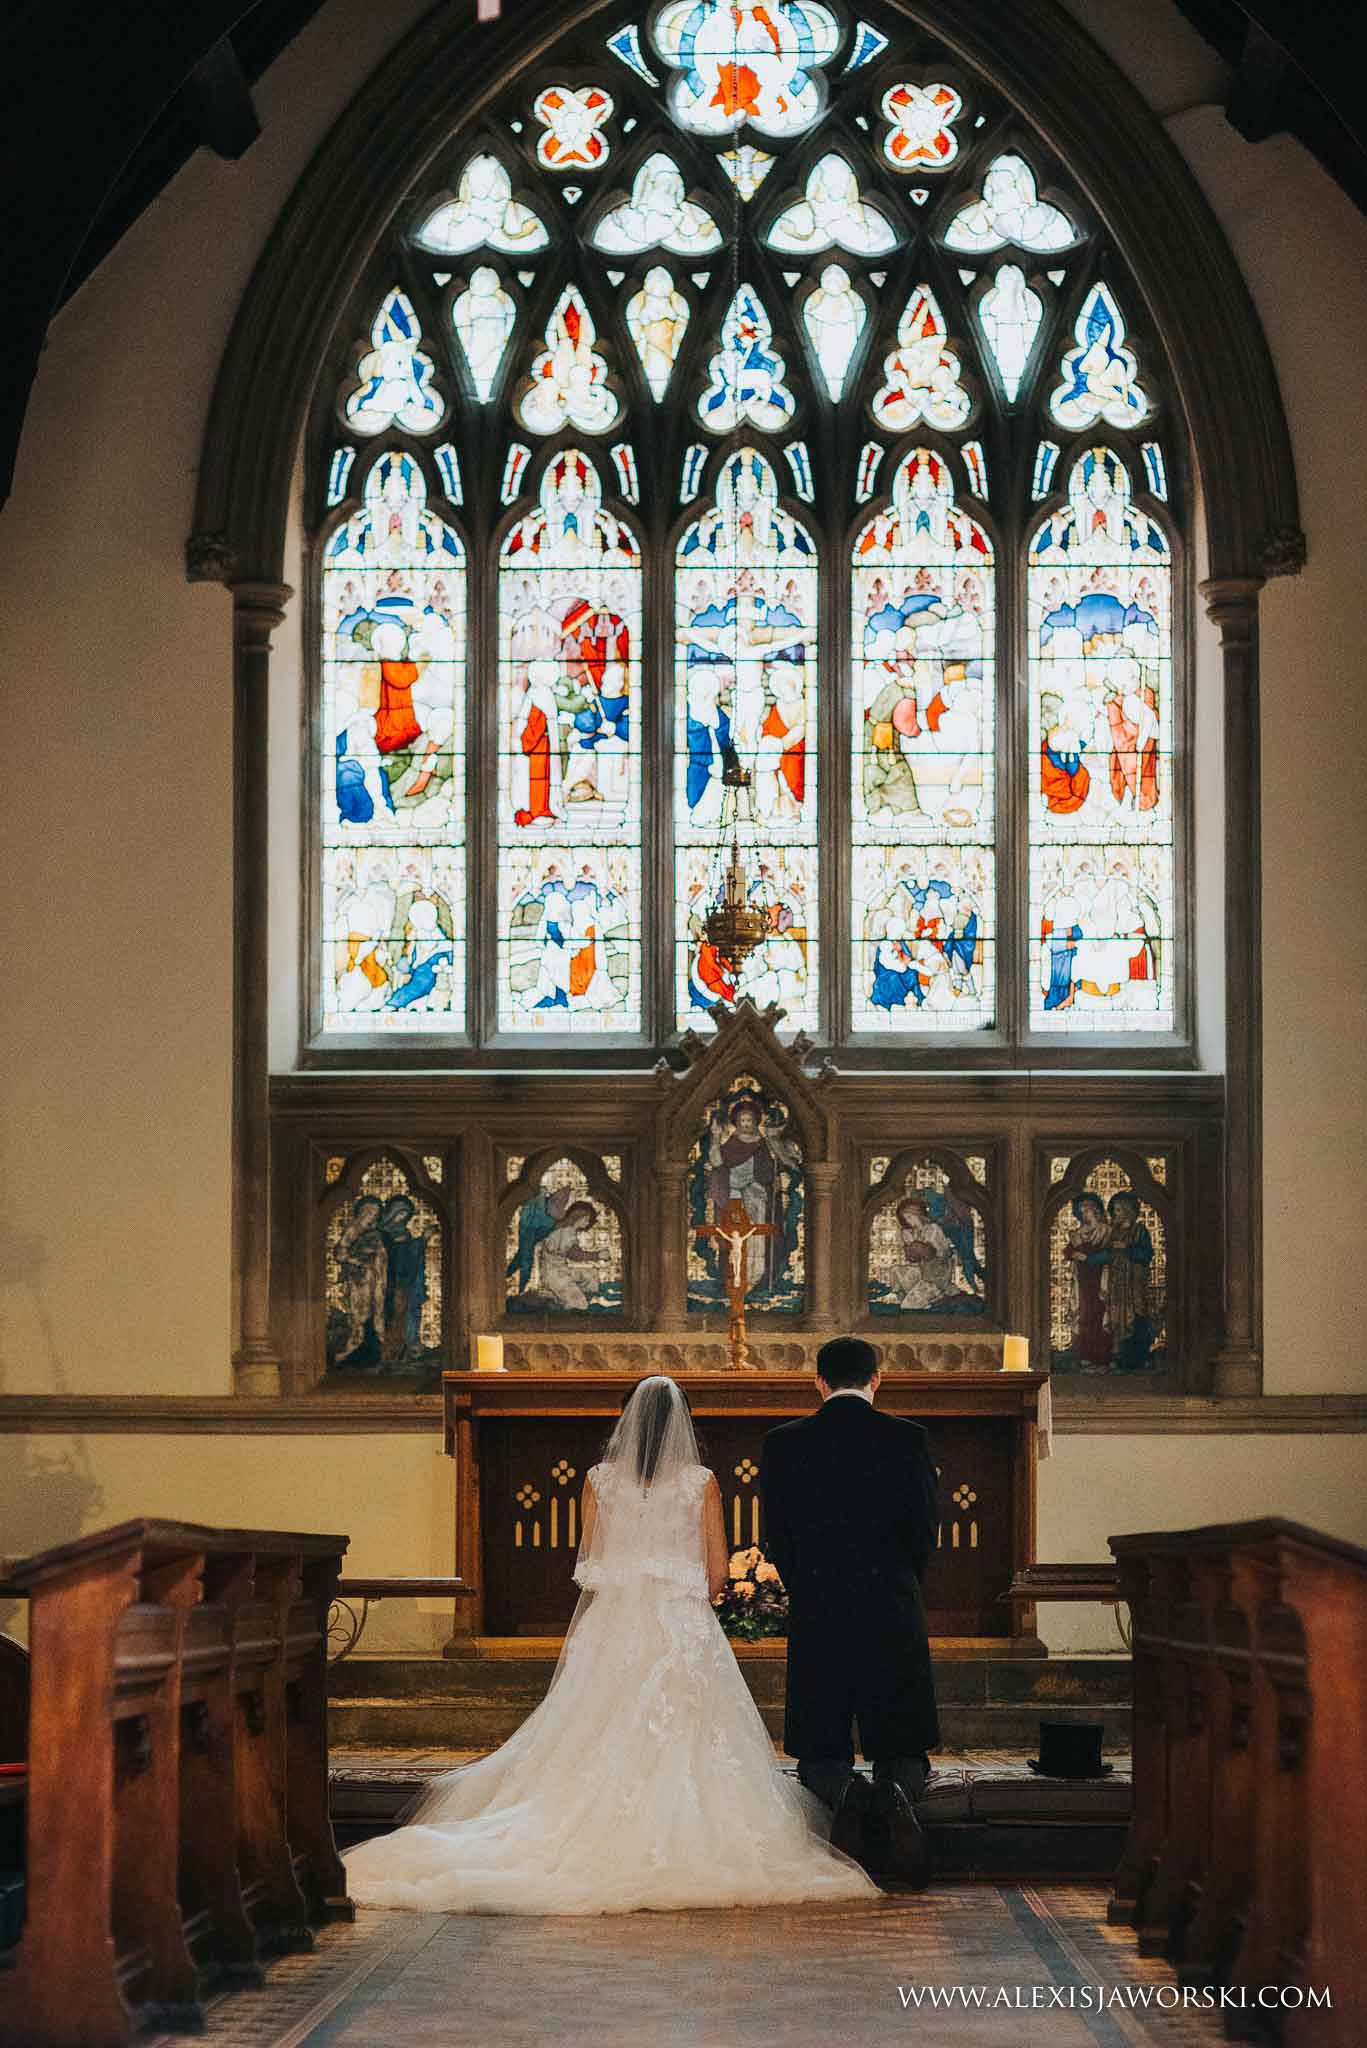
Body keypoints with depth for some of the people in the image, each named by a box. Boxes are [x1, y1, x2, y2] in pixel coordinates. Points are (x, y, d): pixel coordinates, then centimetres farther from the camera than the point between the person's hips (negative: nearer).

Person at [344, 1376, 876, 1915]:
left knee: (603, 1742, 6)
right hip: (682, 1623, -2)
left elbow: (588, 1562, 7)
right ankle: (674, 1849, -8)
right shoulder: (701, 1482, -2)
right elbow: (718, 1568, 1)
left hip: (612, 1622, 2)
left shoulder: (600, 1480, 2)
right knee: (680, 1743, -2)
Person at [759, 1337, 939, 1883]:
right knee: (902, 1748, 11)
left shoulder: (783, 1443, 2)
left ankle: (843, 1791, -23)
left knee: (820, 1752, 11)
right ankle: (897, 1793, -23)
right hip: (893, 1612, 0)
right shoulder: (907, 1438, -1)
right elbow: (925, 1527, 1)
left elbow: (776, 1537, 4)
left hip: (815, 1614, 0)